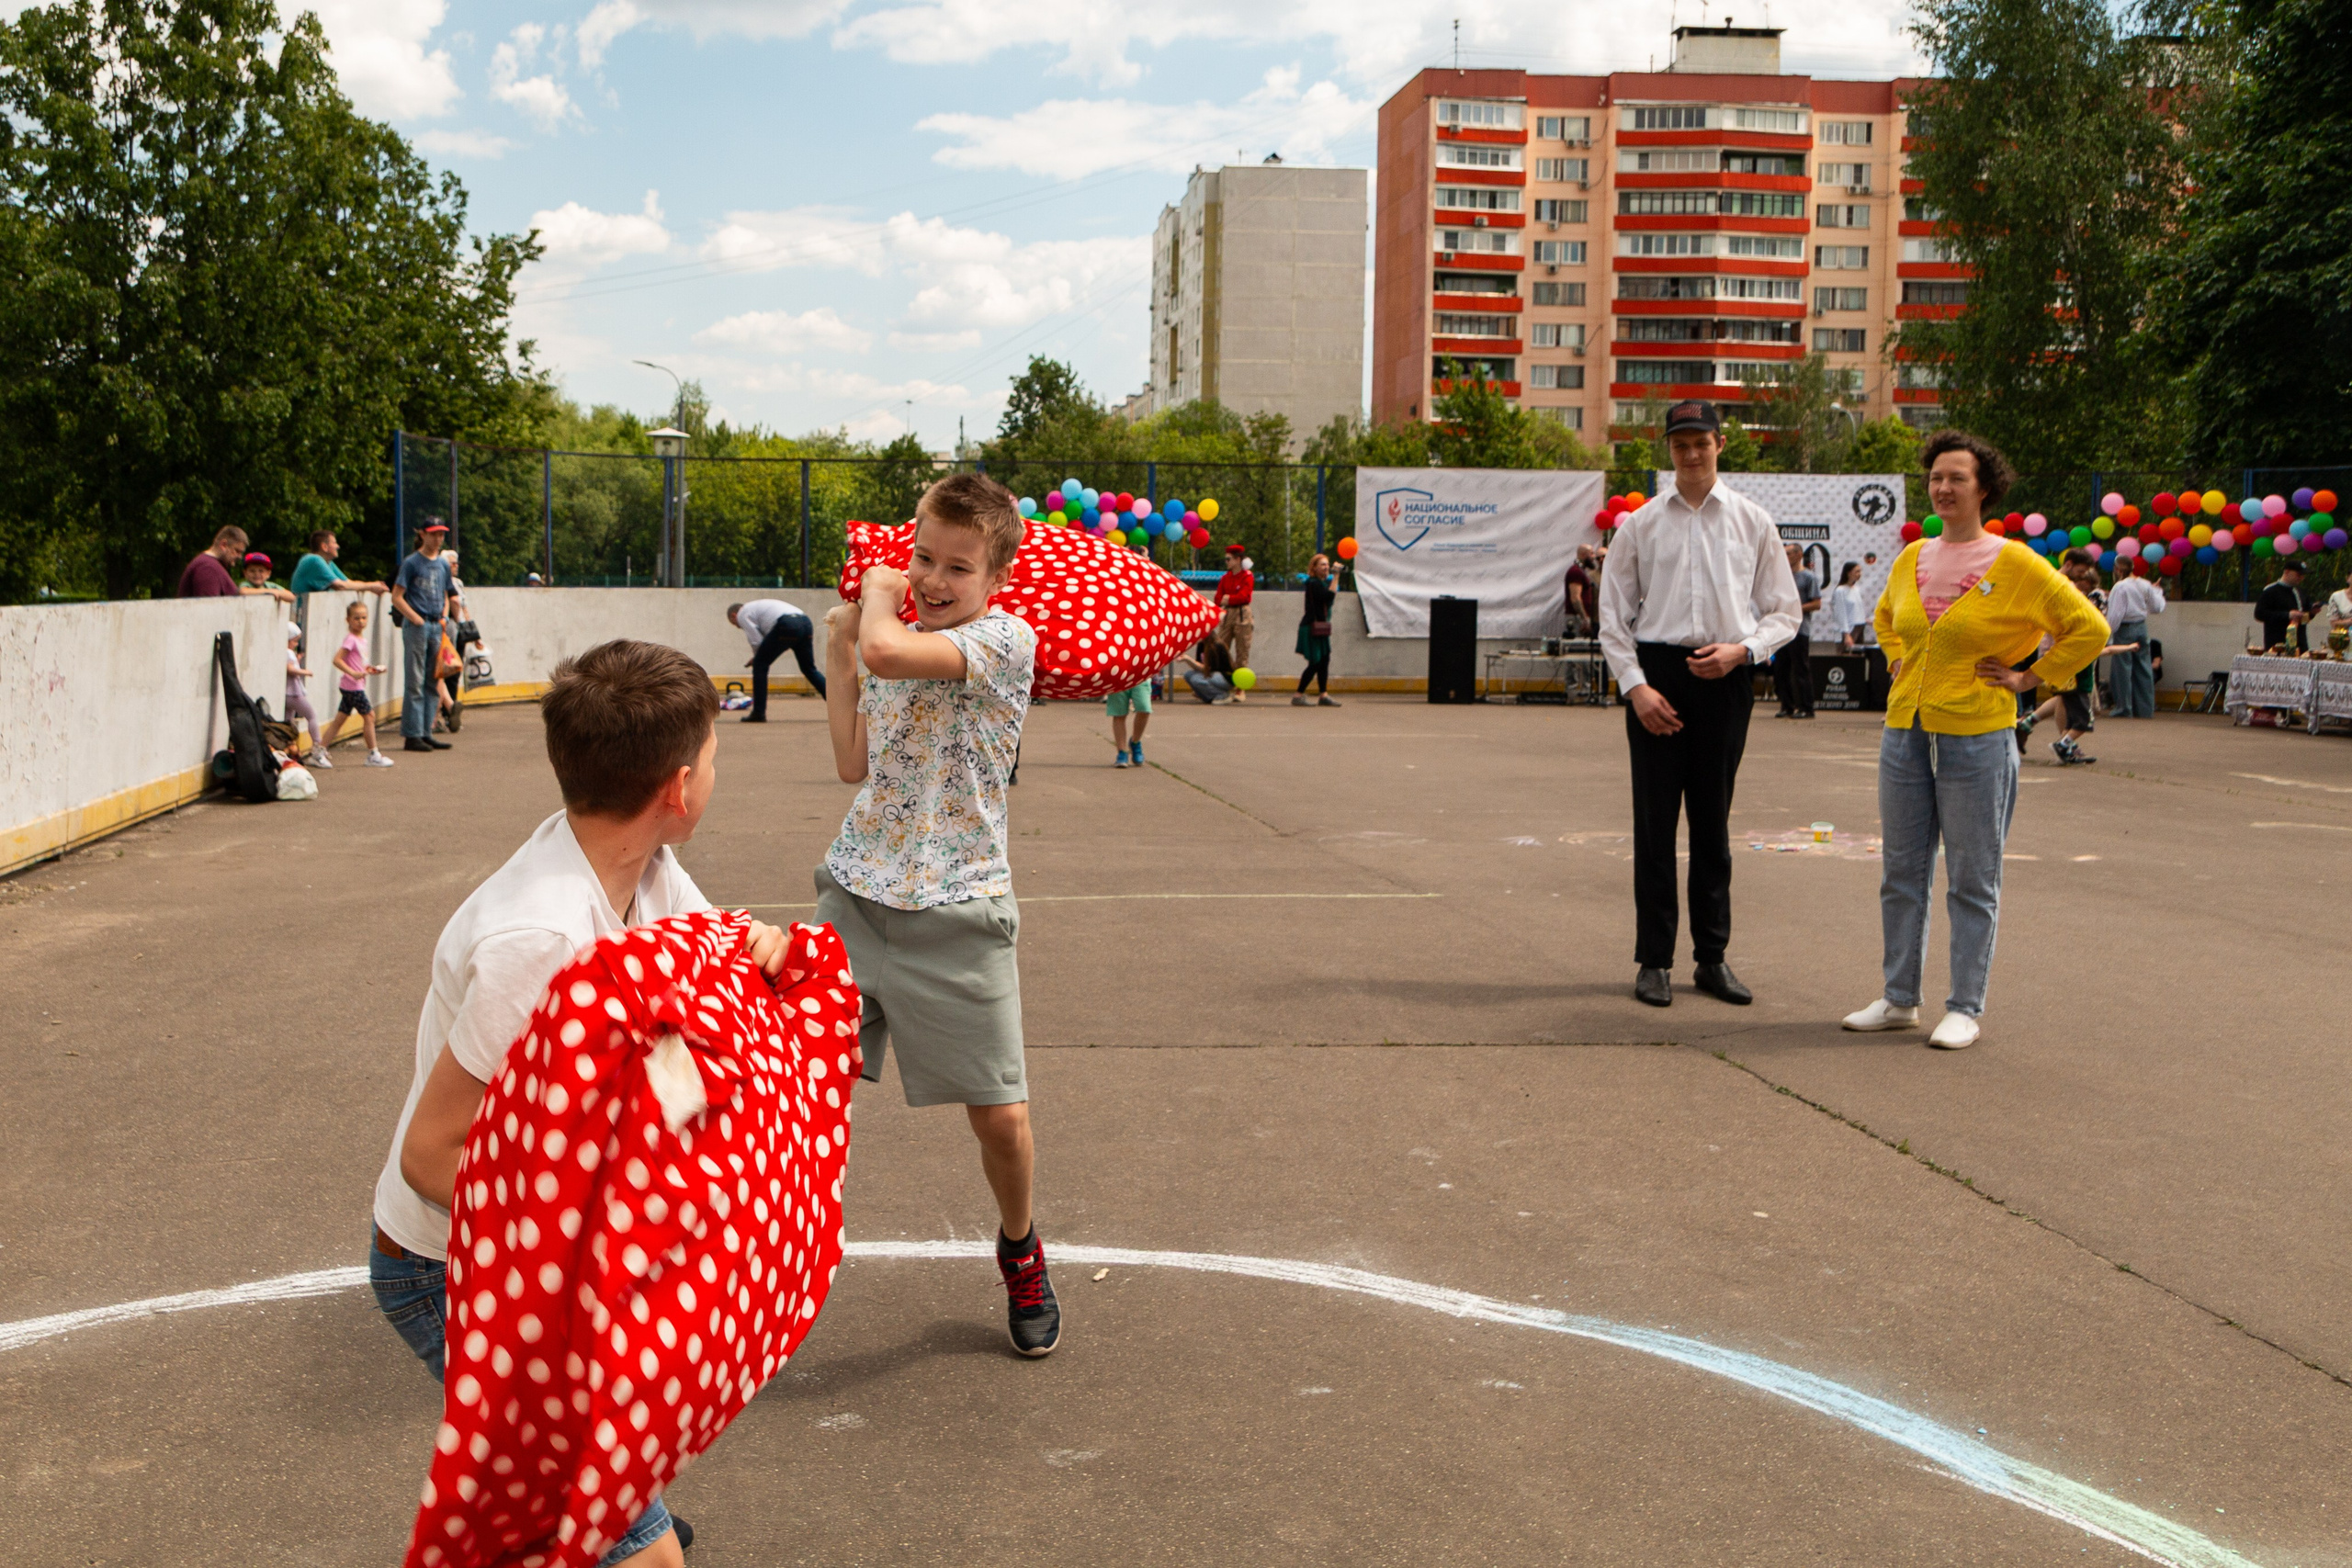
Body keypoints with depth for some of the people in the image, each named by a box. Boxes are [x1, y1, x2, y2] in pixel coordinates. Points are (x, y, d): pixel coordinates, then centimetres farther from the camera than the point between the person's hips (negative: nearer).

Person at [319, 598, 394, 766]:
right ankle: (373, 755, 6)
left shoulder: (362, 638, 13)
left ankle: (320, 750, 10)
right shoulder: (351, 639, -14)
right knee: (369, 715, -1)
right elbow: (337, 659, -23)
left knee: (340, 718, 9)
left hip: (352, 686, 9)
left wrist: (370, 669, 9)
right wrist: (354, 673, -30)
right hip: (352, 685, -9)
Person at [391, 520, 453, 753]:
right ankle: (411, 735, -5)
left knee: (433, 682, 9)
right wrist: (415, 618, -14)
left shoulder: (443, 565, 15)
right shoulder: (412, 563, -3)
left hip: (437, 627, 7)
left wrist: (444, 616, 8)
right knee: (414, 682, -7)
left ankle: (426, 733, 14)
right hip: (416, 626, -7)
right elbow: (397, 597, -6)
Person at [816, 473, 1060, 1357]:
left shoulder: (1004, 639, -10)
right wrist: (837, 650, 10)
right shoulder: (895, 649, 13)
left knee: (999, 1115, 2)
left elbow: (889, 651, -27)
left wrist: (878, 595, -5)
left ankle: (1020, 1251, 29)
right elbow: (853, 765, 11)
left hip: (956, 908, -5)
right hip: (856, 892, 5)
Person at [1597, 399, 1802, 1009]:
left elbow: (1784, 610, 9)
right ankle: (1654, 960, 9)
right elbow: (1613, 615, 5)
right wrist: (1636, 686, -7)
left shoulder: (1753, 522, 8)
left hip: (1725, 680, 1)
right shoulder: (1640, 524, 6)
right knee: (1655, 820, 1)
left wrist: (1742, 649, -10)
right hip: (1656, 673, -1)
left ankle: (1713, 957, 17)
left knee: (1713, 822, 8)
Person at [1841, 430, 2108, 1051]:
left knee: (1972, 881, 2)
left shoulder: (2014, 564, -6)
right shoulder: (1911, 560, 9)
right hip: (1905, 734, 6)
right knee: (1902, 873, 10)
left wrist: (2029, 679, -5)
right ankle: (1899, 999, 20)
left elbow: (2088, 628, -4)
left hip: (1977, 738, -5)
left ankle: (1964, 1009, 10)